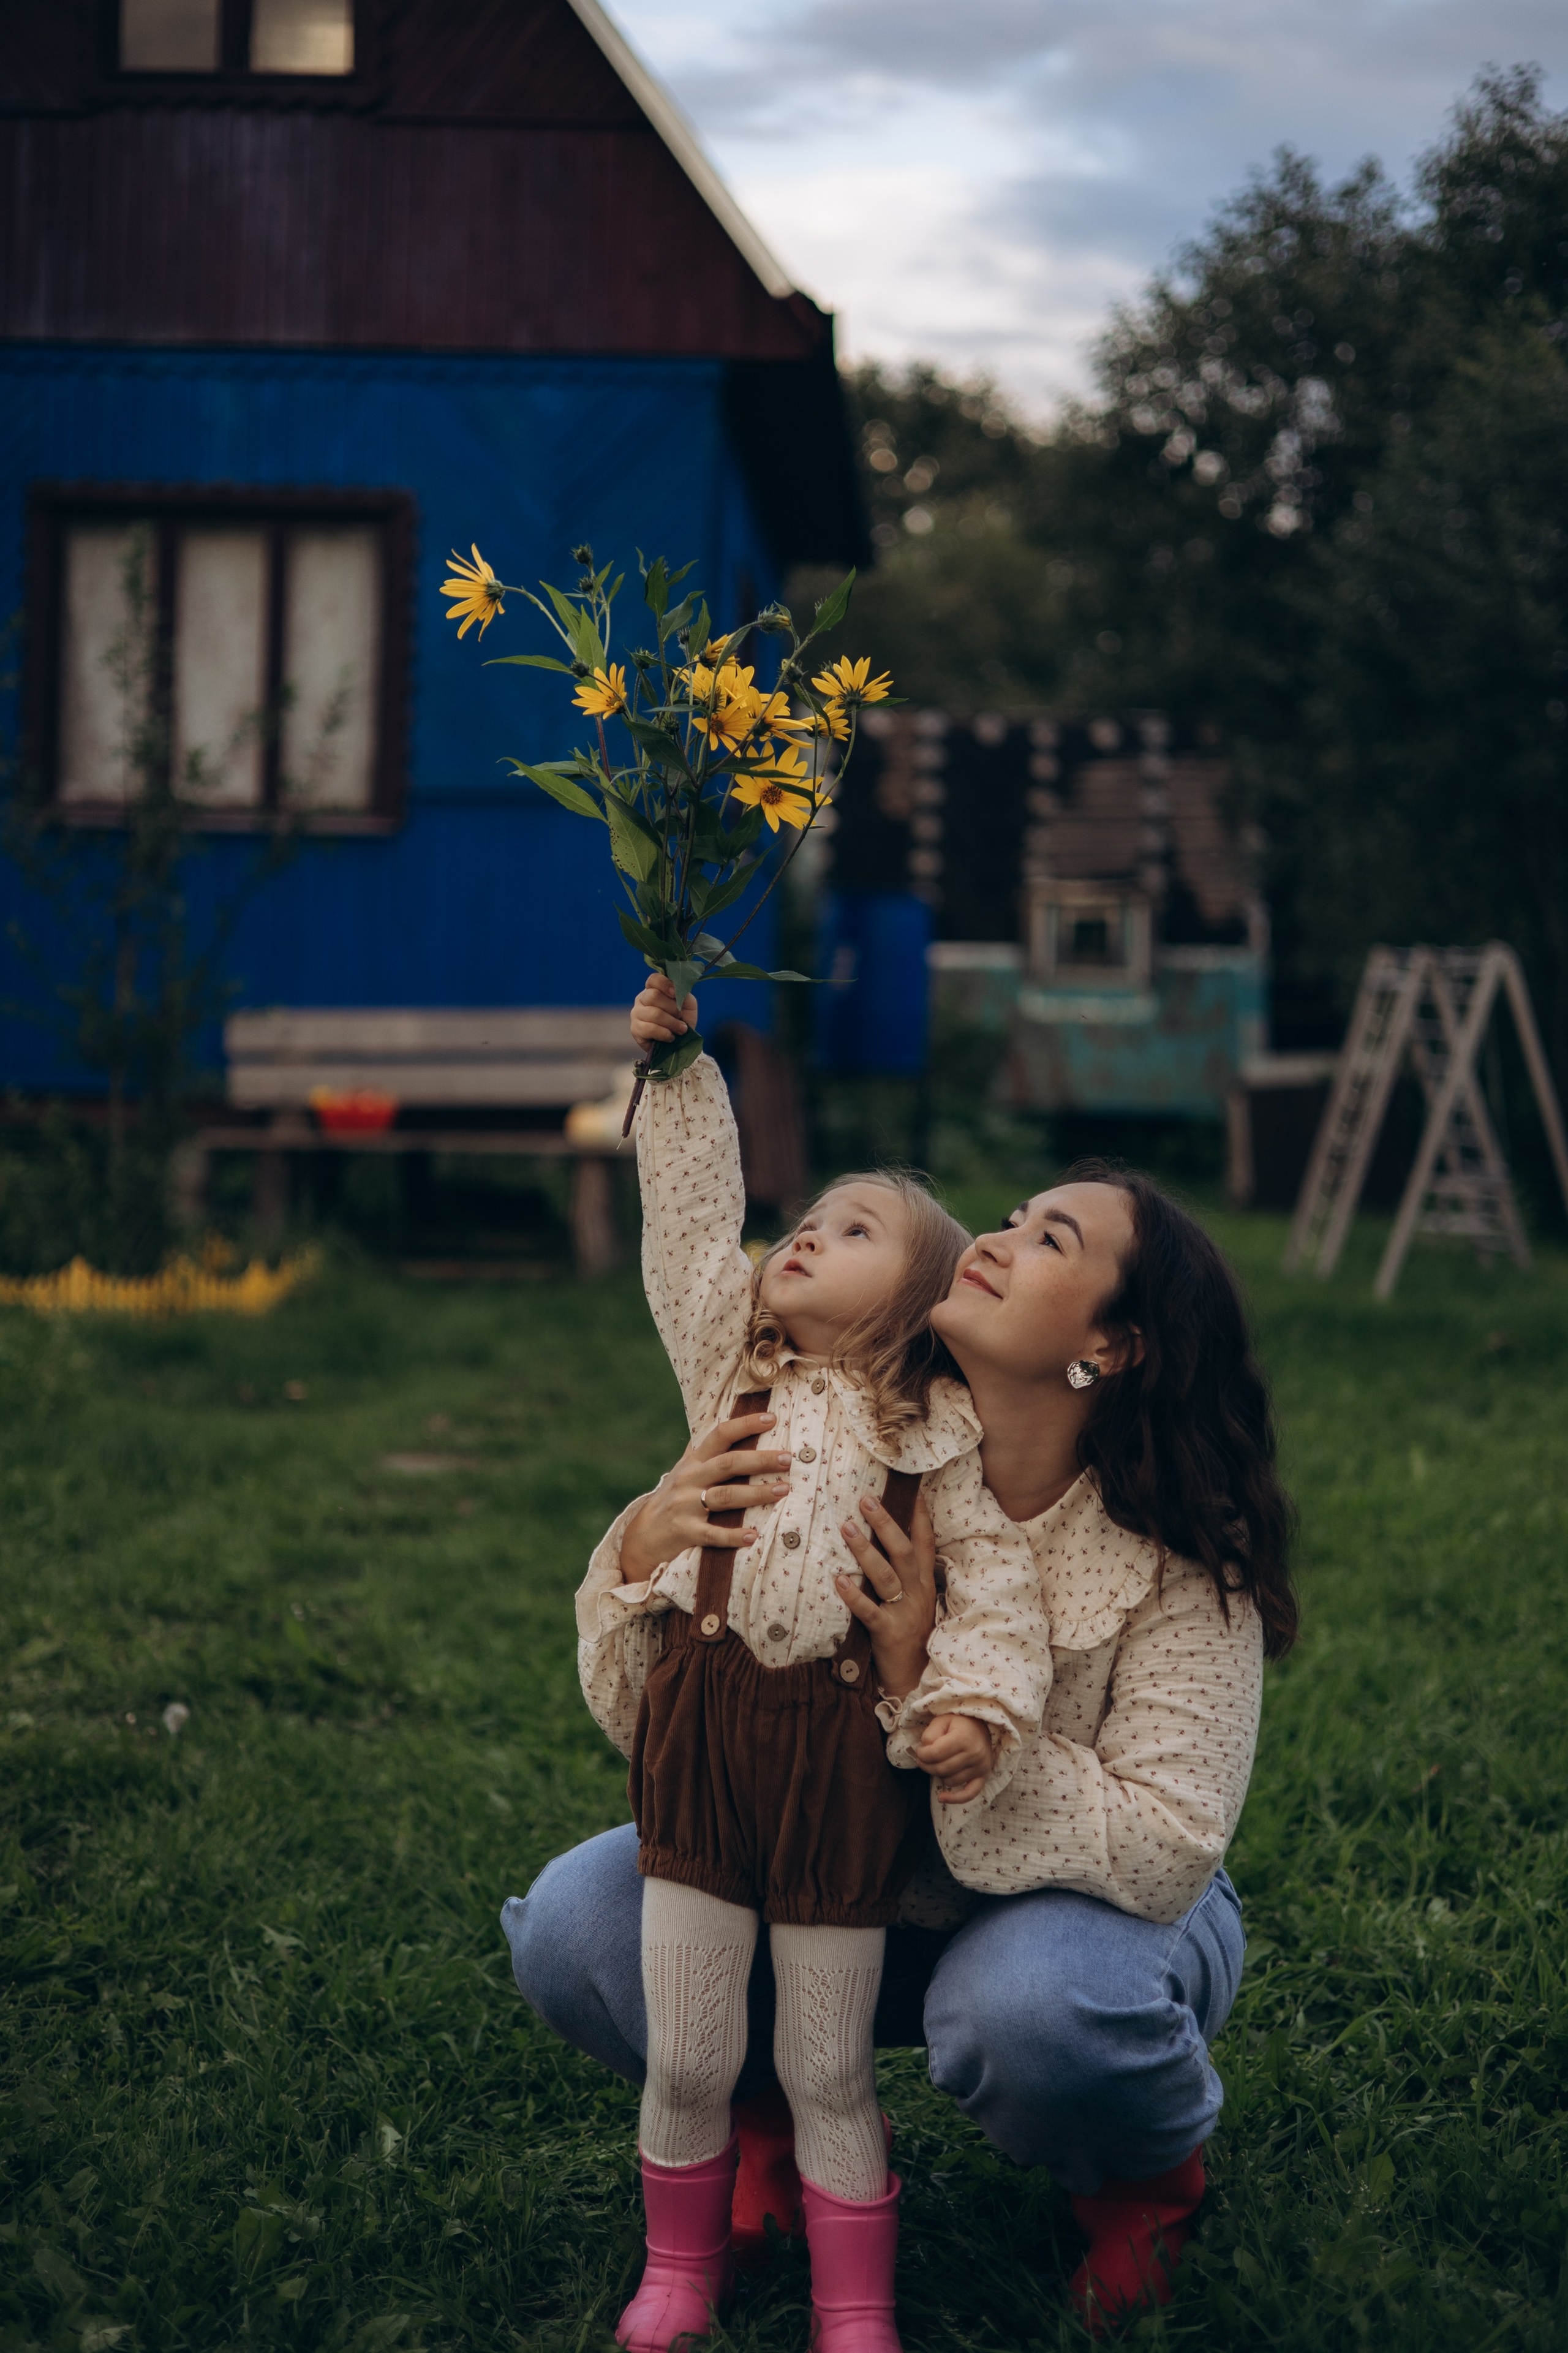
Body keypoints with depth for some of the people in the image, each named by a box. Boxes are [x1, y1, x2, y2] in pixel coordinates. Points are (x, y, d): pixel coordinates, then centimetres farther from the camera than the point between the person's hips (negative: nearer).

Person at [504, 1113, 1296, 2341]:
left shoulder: (1181, 1560, -24)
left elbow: (1165, 1857, -28)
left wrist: (925, 1685, -37)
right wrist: (644, 1543, -36)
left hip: (1097, 1908, -3)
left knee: (1028, 1998, -38)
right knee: (574, 1919, -19)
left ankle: (1150, 2181, -1)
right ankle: (788, 2117, 11)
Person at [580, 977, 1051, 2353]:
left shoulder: (936, 1434, 1)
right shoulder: (731, 1368, 8)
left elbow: (995, 1573, -3)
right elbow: (694, 1213, 9)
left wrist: (979, 1703, -18)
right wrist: (677, 1070, 5)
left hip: (843, 1749, -2)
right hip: (702, 1723, 2)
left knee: (827, 2072, 7)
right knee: (685, 2059, 8)